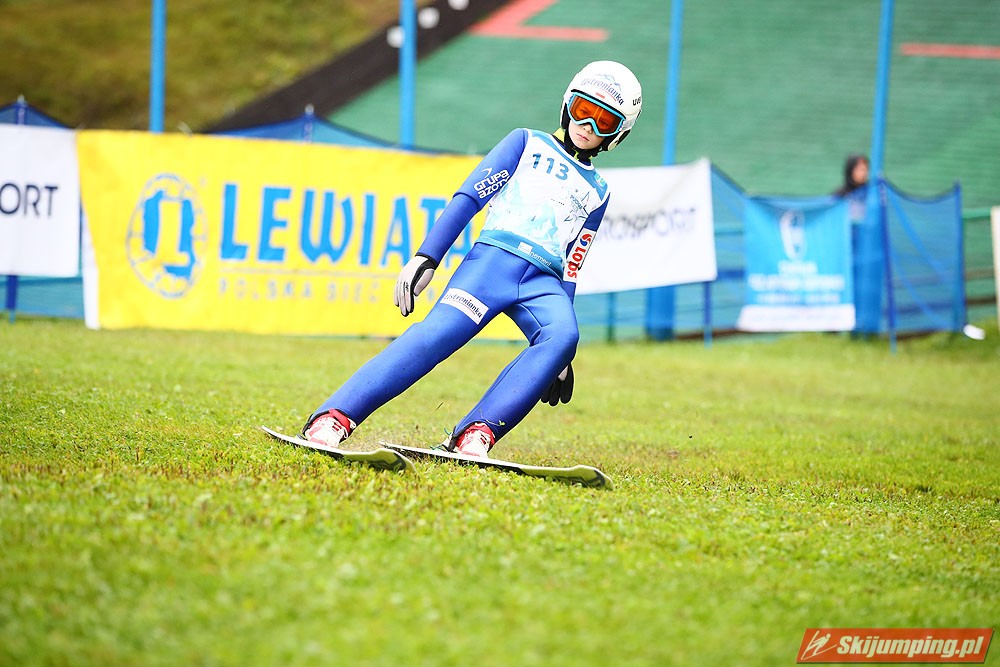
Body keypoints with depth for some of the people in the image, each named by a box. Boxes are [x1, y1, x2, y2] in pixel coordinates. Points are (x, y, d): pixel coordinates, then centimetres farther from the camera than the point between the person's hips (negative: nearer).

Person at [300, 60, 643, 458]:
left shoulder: (597, 192, 27)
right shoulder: (528, 143, 18)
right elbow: (469, 198, 6)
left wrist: (561, 358, 16)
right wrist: (426, 258, -8)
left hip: (543, 282, 3)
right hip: (494, 259, -3)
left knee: (562, 334, -31)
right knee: (438, 333, -27)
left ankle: (476, 435, -36)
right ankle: (334, 418, -30)